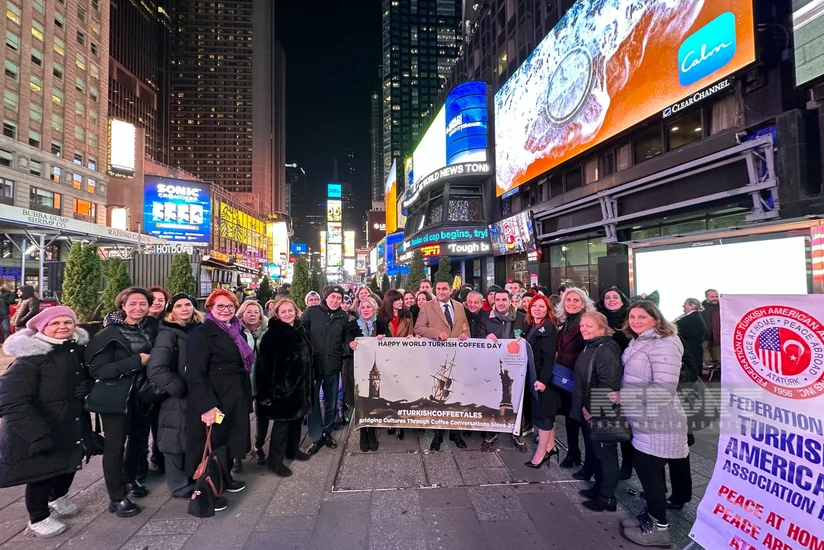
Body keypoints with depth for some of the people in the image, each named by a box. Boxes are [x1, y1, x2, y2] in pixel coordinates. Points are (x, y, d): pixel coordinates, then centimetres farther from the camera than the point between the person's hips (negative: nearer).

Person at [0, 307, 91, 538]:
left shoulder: (77, 350, -2)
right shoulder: (30, 358, -23)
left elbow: (87, 376, 13)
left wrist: (87, 386, -12)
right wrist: (37, 434, -30)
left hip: (71, 424, 7)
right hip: (37, 431, -7)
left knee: (69, 463, 22)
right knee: (41, 472, 8)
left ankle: (59, 497, 51)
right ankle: (39, 519, 34)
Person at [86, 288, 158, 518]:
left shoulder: (152, 327, -1)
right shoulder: (109, 334, -14)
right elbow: (97, 370, -21)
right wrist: (136, 361, -26)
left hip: (142, 395, 5)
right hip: (116, 397, -5)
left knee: (139, 440, 19)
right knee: (115, 446, 3)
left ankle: (130, 480, 40)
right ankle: (117, 497, 17)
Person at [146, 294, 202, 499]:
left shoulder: (198, 330, 5)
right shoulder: (168, 334, -15)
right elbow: (156, 370, -26)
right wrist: (180, 389, -18)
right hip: (177, 400, -6)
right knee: (176, 444, 7)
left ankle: (192, 480, 35)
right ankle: (181, 486, 24)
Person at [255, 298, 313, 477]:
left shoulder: (300, 329, 7)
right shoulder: (273, 334, -14)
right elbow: (266, 362, -19)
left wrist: (310, 379, 16)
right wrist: (270, 387, -23)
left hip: (301, 382, 7)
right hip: (283, 384, -7)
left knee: (297, 416, 16)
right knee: (282, 421, -1)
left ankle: (293, 449, 33)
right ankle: (275, 460, 11)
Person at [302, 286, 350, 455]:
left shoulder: (344, 316, 2)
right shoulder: (311, 312, -4)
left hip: (333, 366, 2)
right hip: (312, 364, -1)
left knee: (330, 402, 14)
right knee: (312, 401, 6)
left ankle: (327, 433, 32)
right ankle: (317, 437, 20)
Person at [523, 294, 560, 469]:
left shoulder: (549, 328, -14)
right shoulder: (530, 327, 10)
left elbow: (549, 357, -20)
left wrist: (543, 379, -26)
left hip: (543, 377, -8)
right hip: (534, 376, 8)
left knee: (543, 412, -1)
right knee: (545, 413, 15)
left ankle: (541, 453, 8)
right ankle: (550, 446, 26)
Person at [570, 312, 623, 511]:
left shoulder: (606, 350, -21)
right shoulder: (589, 347, 10)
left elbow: (608, 385, -27)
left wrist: (594, 409, -22)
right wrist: (584, 407, 15)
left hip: (601, 413, -9)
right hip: (587, 410, 9)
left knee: (605, 452, 4)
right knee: (593, 450, 19)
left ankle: (607, 497, 17)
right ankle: (599, 486, 34)